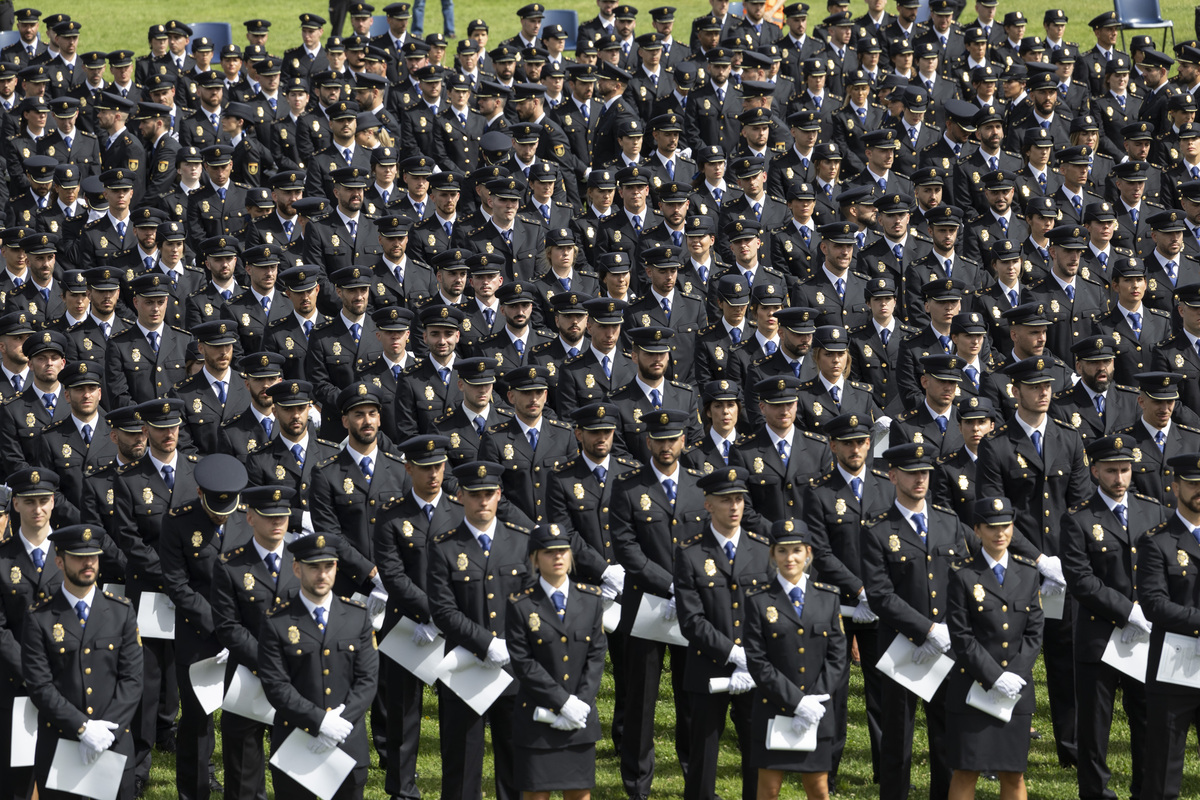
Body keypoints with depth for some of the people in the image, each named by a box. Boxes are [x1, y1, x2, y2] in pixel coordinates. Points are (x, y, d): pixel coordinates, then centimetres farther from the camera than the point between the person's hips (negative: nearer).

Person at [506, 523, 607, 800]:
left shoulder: (591, 600, 7)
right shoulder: (521, 605, -3)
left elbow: (596, 656, 3)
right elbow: (523, 663, -9)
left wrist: (581, 704, -10)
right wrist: (564, 703, -16)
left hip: (580, 718, 3)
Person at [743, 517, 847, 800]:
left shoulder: (828, 597, 6)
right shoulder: (759, 600, -2)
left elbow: (837, 657, 3)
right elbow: (757, 661, -8)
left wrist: (816, 700, -11)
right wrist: (797, 702, -16)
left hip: (817, 714, 2)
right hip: (774, 711, -2)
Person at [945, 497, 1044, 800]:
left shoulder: (1028, 573, 8)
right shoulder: (963, 575, -4)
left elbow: (1033, 633, 6)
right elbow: (961, 637, -7)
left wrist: (1016, 677, -9)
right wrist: (994, 679, -15)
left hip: (1016, 690, 3)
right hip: (972, 689, -3)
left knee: (1014, 774, 6)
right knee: (966, 772, 0)